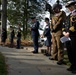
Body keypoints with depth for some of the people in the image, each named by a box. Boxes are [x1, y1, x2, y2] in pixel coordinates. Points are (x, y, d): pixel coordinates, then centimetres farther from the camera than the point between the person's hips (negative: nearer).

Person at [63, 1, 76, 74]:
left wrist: (69, 32, -16)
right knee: (69, 51, 7)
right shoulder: (69, 15, 22)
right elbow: (66, 24, 19)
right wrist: (64, 31, 1)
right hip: (68, 35, 7)